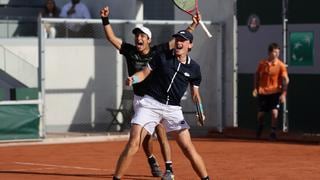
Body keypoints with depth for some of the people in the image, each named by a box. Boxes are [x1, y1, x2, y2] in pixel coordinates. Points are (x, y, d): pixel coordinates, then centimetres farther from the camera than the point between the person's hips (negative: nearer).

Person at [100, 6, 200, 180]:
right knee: (145, 136, 11)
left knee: (161, 134, -11)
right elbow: (111, 37, -8)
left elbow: (177, 40, -2)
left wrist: (193, 25, -8)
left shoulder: (157, 51, -7)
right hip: (140, 99, 2)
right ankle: (152, 162, 38)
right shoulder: (129, 51, -5)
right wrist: (105, 20, -20)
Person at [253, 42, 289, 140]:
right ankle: (259, 129, 37)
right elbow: (257, 75, 12)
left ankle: (273, 132, -1)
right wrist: (256, 88, 6)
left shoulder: (281, 65, -11)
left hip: (275, 92, -2)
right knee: (260, 113, 8)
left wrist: (283, 93, -23)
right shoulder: (262, 63, -2)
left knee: (274, 112, -17)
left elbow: (285, 80, -15)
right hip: (262, 92, 2)